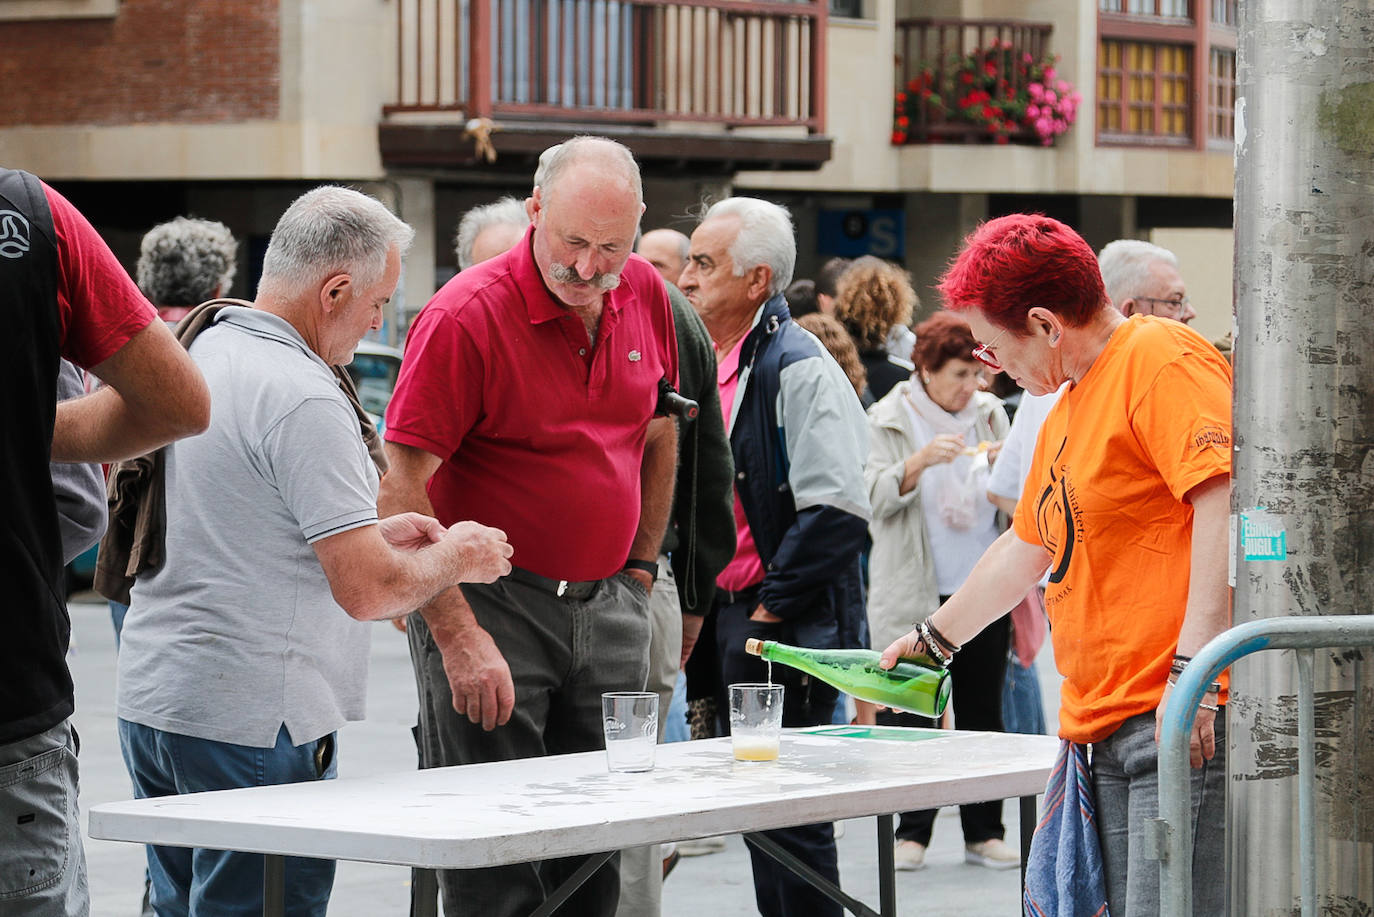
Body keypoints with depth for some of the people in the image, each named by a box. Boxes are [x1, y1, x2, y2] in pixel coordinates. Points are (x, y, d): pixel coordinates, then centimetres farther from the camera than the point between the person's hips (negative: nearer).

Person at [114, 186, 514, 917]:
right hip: (250, 720, -9)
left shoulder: (193, 356, 11)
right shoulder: (303, 398, -18)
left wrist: (369, 534, 20)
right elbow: (366, 590, -20)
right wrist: (454, 560, 0)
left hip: (151, 694, 9)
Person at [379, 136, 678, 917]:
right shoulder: (467, 315, -15)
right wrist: (459, 638, -20)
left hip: (607, 608, 6)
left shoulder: (647, 296, 4)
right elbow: (403, 491, -16)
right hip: (490, 607, -6)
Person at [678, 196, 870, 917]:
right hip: (727, 619, 9)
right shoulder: (709, 364, 14)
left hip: (786, 632, -9)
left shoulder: (798, 370, -14)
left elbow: (835, 511, -22)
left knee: (790, 819, -7)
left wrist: (768, 616, -18)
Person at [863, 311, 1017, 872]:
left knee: (983, 710, 4)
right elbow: (876, 497, -9)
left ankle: (984, 832, 9)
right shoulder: (890, 420, 1)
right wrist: (921, 461, -23)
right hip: (916, 592, -3)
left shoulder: (989, 414, 10)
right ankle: (911, 833, 2)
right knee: (915, 708, -5)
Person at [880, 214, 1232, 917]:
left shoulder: (1163, 361, -9)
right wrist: (934, 638, 46)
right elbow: (1027, 546, 37)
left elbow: (1227, 502, -20)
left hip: (1184, 722, -10)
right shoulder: (1067, 410, 24)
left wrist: (1192, 667, -25)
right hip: (1108, 729, 10)